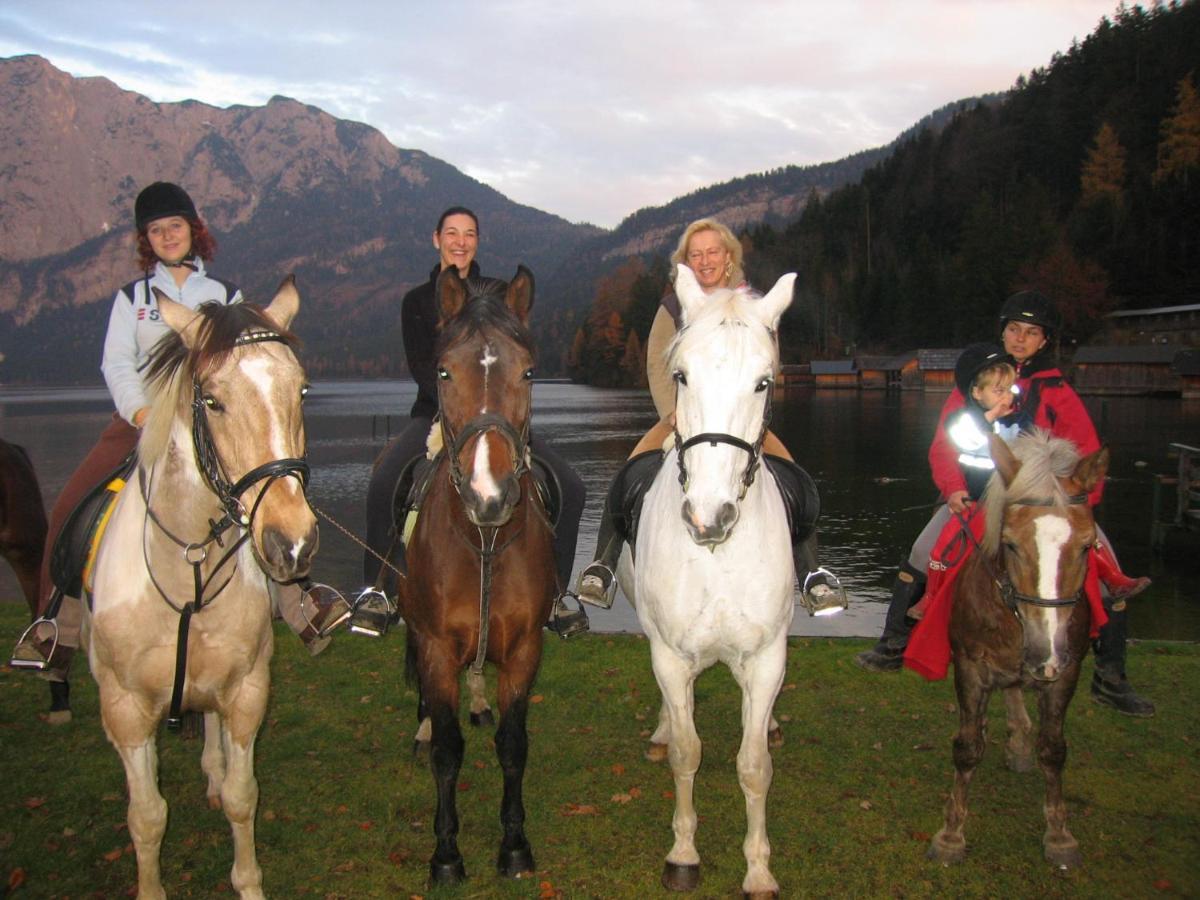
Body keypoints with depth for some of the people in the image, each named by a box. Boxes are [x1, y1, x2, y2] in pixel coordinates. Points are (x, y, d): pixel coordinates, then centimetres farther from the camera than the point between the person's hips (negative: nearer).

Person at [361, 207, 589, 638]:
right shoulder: (417, 301, 9)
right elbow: (420, 368, -2)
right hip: (435, 412, -1)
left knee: (570, 488, -14)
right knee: (383, 483, -29)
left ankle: (555, 595, 1)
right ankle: (374, 589, -13)